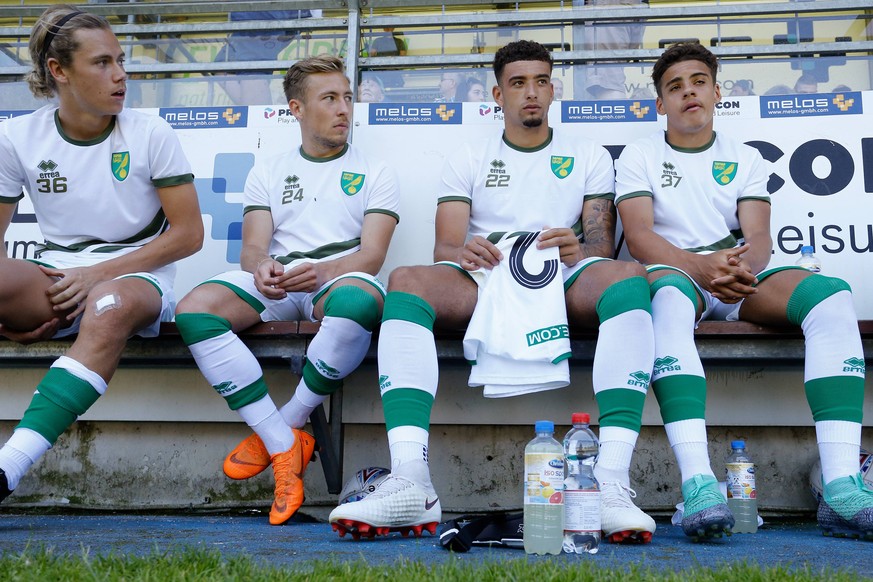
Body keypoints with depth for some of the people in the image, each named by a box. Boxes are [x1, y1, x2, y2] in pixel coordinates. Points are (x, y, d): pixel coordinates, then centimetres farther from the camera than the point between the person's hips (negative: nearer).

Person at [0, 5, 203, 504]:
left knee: (110, 307, -39)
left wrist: (98, 274, -12)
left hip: (136, 277, -2)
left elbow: (188, 234, -2)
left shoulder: (151, 133, 0)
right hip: (54, 282, 2)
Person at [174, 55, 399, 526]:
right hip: (274, 284, 2)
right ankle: (285, 448, -24)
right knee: (194, 309, -28)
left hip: (339, 279, -2)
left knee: (358, 302, -41)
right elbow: (252, 248, 7)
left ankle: (283, 426, -17)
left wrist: (322, 272, -22)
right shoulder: (267, 172, 22)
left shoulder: (374, 174, 15)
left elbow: (371, 256, 0)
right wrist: (261, 269, -20)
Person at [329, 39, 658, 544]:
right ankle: (411, 484, -42)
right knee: (406, 281, -31)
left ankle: (612, 485, -44)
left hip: (565, 283, 0)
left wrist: (578, 250, -19)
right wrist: (463, 252, -19)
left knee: (628, 277, -35)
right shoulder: (468, 160, 21)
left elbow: (603, 244, 8)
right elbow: (444, 247, 8)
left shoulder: (590, 156, 21)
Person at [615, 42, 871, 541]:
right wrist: (699, 265, -25)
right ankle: (698, 482, -51)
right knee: (669, 295, -40)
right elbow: (639, 236, -6)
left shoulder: (745, 158, 19)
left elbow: (759, 237, 4)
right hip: (676, 272, -3)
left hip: (741, 277, 3)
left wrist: (744, 267, -22)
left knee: (832, 293, -26)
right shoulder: (640, 156, 11)